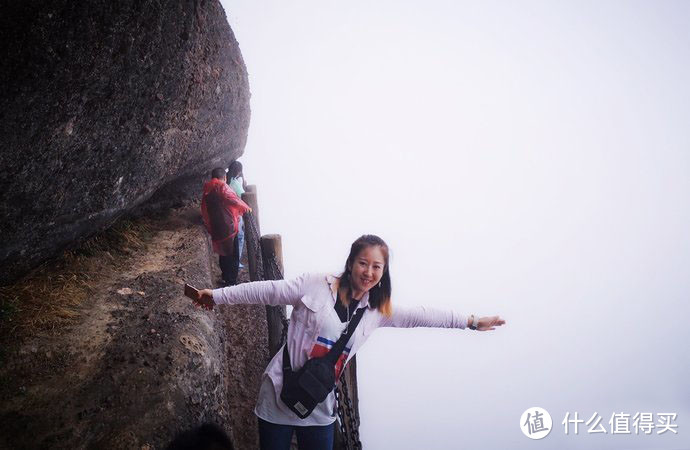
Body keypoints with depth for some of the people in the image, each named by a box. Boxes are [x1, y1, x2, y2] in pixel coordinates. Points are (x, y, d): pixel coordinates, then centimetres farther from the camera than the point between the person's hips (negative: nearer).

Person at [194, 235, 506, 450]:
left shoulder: (377, 311, 5)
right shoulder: (315, 285, -9)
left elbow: (419, 316, 7)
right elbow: (268, 291, -7)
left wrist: (470, 322, 7)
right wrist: (218, 296, -7)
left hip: (320, 408, 4)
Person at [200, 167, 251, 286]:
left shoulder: (207, 191, 11)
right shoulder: (222, 187, -12)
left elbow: (204, 212, 17)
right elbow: (234, 200, -25)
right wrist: (247, 208, -9)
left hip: (215, 228, 8)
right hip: (228, 227, -8)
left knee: (223, 254, 22)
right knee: (233, 256, -1)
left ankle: (225, 278, 32)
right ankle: (231, 282, 0)